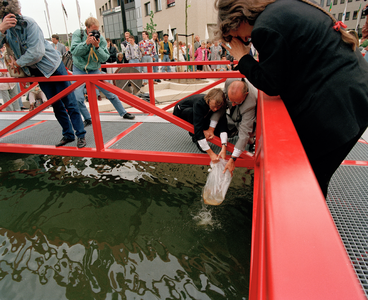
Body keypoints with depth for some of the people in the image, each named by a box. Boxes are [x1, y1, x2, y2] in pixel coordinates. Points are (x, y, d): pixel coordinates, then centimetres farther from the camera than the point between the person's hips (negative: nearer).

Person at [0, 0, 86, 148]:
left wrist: (18, 63, -11)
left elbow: (37, 52, -23)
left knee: (69, 103, -4)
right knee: (56, 106, 9)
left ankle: (81, 135, 3)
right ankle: (68, 135, 19)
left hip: (53, 66, -5)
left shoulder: (28, 23, -17)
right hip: (38, 73, 5)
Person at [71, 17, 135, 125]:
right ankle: (87, 119, 9)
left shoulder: (101, 39, -7)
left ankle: (123, 113, 19)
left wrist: (97, 47, -28)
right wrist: (86, 43, -31)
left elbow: (105, 57, -12)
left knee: (110, 92, 2)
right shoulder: (78, 34, -8)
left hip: (94, 70, 1)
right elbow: (74, 51, -19)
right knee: (78, 98, -12)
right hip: (79, 70, -1)